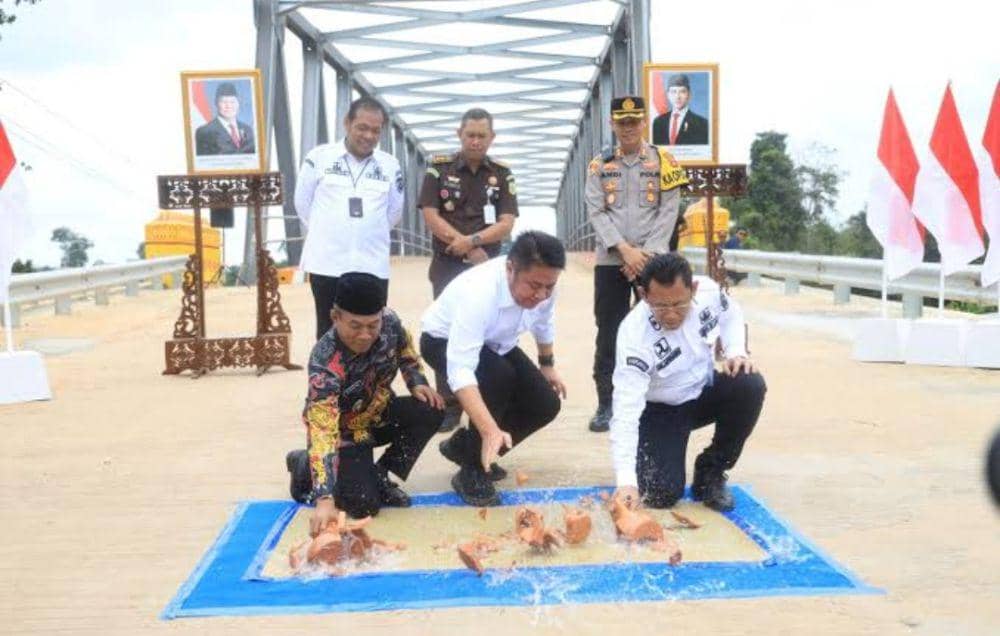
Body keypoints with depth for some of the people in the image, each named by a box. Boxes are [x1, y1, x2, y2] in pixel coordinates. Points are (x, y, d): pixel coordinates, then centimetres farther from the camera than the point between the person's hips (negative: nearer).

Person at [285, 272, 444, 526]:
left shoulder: (390, 321, -21)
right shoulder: (325, 363, -38)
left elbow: (405, 352, 5)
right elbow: (323, 431, -43)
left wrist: (417, 384, -11)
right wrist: (325, 498, -50)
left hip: (377, 414, 5)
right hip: (343, 430, -5)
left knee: (430, 412, -22)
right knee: (364, 504, -20)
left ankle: (380, 475, -1)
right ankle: (305, 466, 9)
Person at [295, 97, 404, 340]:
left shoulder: (390, 165, 4)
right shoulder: (319, 157, -2)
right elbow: (302, 203, 6)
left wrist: (370, 233, 12)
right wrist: (325, 232, 9)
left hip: (373, 266, 2)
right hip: (327, 264, -1)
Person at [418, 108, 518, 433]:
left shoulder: (502, 174, 5)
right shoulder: (439, 168, 1)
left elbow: (506, 224, -3)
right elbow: (431, 216, -5)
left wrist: (471, 240, -18)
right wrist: (469, 249, -10)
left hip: (489, 267, 1)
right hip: (447, 267, -1)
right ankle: (449, 406, 8)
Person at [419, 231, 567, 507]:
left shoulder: (542, 283, -22)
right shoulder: (479, 292, -41)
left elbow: (543, 322, 3)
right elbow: (461, 370, -47)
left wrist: (547, 365, 14)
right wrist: (491, 431, -55)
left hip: (493, 344, 7)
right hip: (444, 342, -6)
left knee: (545, 404, -7)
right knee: (499, 376, -35)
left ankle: (465, 445, 14)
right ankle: (472, 470, -15)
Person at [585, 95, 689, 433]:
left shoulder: (664, 162, 5)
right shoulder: (599, 166, 9)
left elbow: (668, 213, -2)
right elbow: (596, 213, -1)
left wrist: (645, 255, -13)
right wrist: (625, 250, -14)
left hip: (653, 261, -1)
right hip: (610, 262, 1)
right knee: (608, 334, 3)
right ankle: (606, 404, 11)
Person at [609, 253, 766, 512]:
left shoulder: (708, 290, -21)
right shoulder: (634, 334, -33)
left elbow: (731, 316, 6)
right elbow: (626, 410, -37)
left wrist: (736, 351, -15)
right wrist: (626, 480, -45)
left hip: (704, 393, 4)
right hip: (659, 411, -4)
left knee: (750, 386, -27)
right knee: (662, 492, -20)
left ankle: (710, 474, -5)